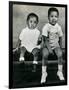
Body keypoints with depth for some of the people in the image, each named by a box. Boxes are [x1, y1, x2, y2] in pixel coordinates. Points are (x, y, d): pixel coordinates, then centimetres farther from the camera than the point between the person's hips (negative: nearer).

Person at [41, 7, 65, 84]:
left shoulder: (58, 27, -5)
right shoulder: (46, 27, -15)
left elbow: (60, 38, 6)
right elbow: (45, 39, -16)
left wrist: (60, 47, 1)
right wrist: (49, 48, -22)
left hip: (56, 45, 2)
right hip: (47, 45, -2)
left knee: (60, 54, -23)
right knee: (45, 55, -28)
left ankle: (60, 72, -7)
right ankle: (44, 73, -13)